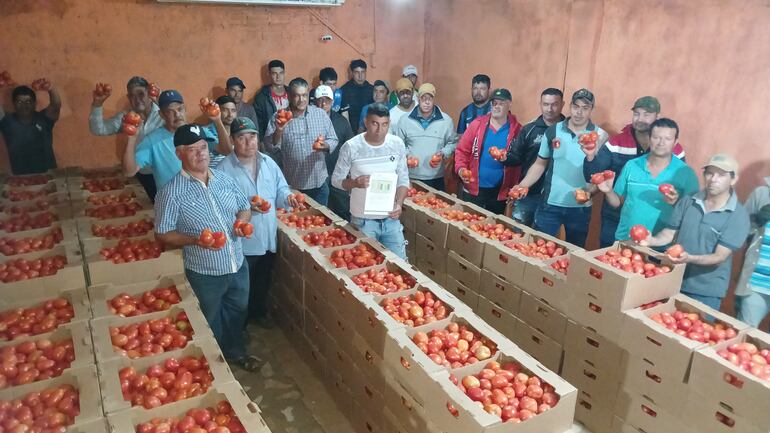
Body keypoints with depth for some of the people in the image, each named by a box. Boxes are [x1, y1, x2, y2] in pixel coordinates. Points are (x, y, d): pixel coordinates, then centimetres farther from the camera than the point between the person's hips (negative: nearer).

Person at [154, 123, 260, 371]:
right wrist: (195, 240, -27)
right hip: (204, 273, -5)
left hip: (238, 265, 5)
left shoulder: (224, 178, 0)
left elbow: (245, 207, 12)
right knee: (210, 323, 17)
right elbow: (162, 234, -12)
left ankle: (236, 352, 50)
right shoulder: (171, 192, -16)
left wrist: (242, 221, -11)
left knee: (238, 313, 25)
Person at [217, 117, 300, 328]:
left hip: (268, 237, 6)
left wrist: (288, 197, -12)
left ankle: (260, 311, 48)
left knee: (263, 281, 25)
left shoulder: (268, 162, 4)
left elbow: (280, 189, 10)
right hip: (241, 242, -5)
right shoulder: (224, 169, -15)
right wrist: (246, 206, -30)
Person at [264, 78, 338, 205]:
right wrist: (279, 131, -24)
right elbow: (270, 147, -7)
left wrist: (325, 145, -17)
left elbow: (333, 140, 4)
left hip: (319, 182, 1)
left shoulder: (321, 114, 1)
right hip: (291, 185, -1)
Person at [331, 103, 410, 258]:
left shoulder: (397, 144, -2)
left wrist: (399, 204, -12)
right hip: (363, 219, -2)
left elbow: (403, 179, 4)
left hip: (390, 218, 3)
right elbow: (336, 179, -4)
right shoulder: (351, 147, -11)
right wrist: (355, 183, -24)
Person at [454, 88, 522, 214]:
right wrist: (461, 168, -14)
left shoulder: (517, 130, -2)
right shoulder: (477, 124, 0)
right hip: (473, 190, 1)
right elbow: (462, 150, 3)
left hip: (500, 194, 0)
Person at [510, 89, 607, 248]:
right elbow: (540, 164, 5)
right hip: (550, 204, 0)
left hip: (580, 208, 0)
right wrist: (522, 186, -7)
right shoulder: (553, 131, 0)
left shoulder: (600, 136, -4)